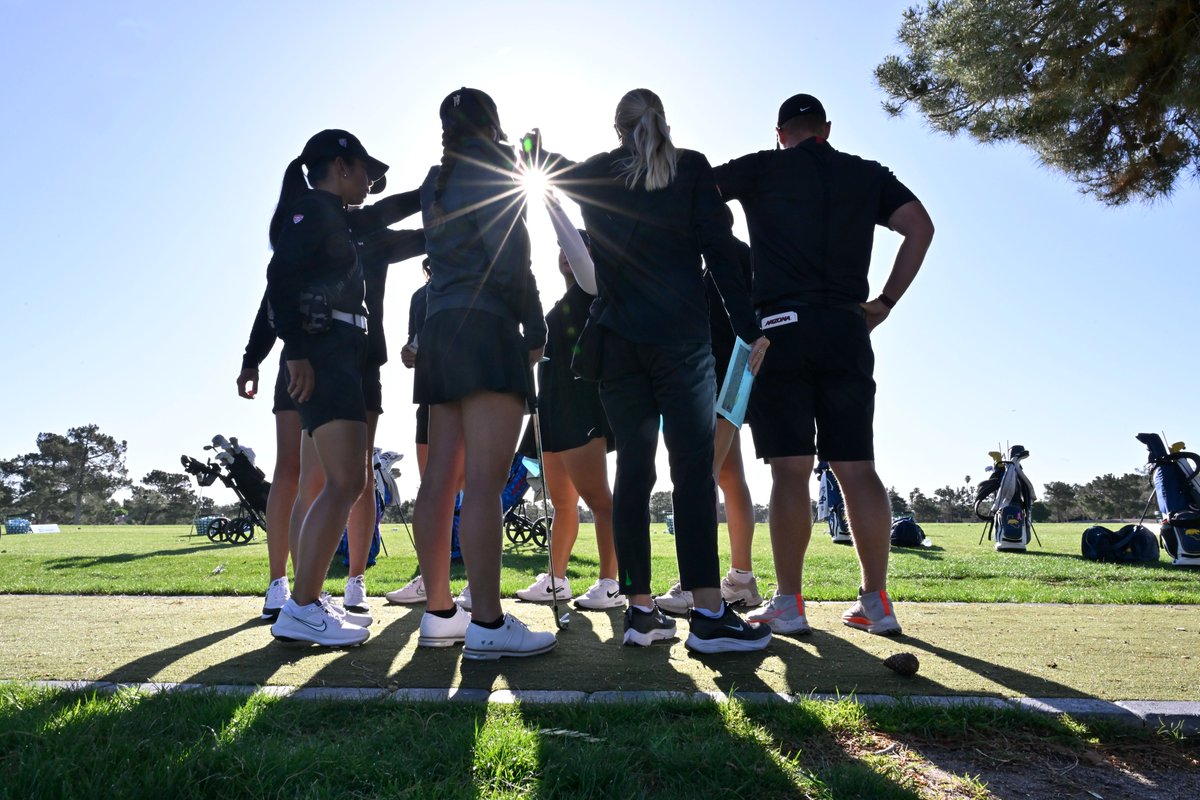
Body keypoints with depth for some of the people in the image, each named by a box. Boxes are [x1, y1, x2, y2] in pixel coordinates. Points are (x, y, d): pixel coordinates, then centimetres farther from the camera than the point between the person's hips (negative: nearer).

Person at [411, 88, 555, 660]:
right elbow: (512, 263, -10)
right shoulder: (494, 172, 0)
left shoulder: (436, 183, 21)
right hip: (487, 328, -8)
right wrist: (536, 331, -4)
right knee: (484, 480, -12)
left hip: (441, 330, 8)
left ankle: (438, 614, 10)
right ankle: (487, 623, -12)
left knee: (440, 479, 5)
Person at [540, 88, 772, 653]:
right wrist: (749, 328, -1)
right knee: (693, 464, -7)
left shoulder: (593, 175, 13)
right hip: (680, 335, -3)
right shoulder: (691, 167, 5)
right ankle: (708, 614, -10)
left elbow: (547, 171, 35)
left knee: (633, 467, 4)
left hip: (616, 338, 3)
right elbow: (719, 251, -2)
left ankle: (640, 610, 7)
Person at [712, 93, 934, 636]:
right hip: (846, 328, 3)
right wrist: (887, 300, 9)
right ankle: (876, 601, 8)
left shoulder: (762, 168, 9)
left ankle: (788, 603, 0)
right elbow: (920, 226, 7)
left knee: (790, 469, -4)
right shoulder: (868, 174, 17)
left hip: (781, 325, -3)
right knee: (856, 467, 5)